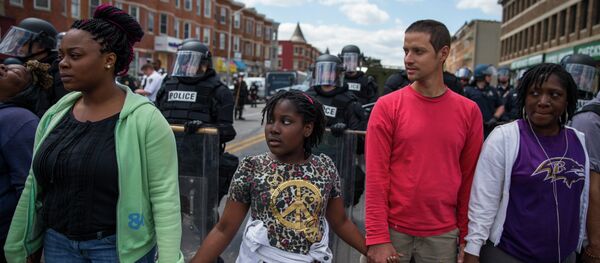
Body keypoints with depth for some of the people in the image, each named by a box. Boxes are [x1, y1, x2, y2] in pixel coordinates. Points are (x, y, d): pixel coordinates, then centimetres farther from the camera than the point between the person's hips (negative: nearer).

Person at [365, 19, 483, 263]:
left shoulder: (468, 111, -1)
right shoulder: (387, 107, -7)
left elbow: (469, 178, 3)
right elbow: (376, 176, -9)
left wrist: (467, 237, 4)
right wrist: (377, 238, -12)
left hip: (443, 234, 2)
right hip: (394, 230, -1)